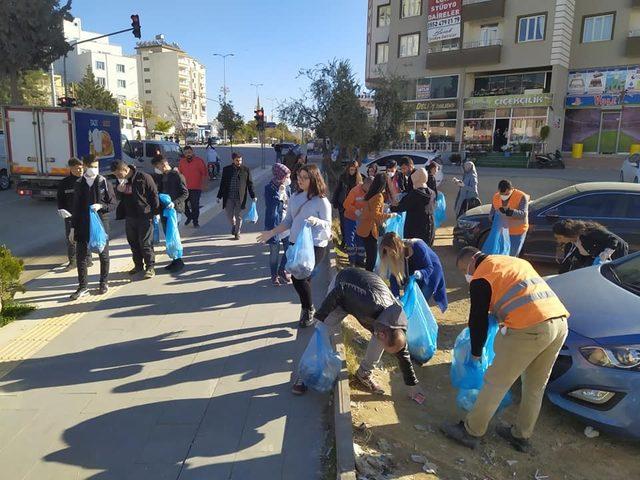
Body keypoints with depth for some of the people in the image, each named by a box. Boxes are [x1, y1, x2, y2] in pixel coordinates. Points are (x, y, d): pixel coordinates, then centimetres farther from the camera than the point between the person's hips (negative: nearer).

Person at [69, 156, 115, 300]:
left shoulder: (104, 183, -2)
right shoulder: (79, 185, 5)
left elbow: (112, 204, 0)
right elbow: (75, 208, 9)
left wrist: (100, 206, -21)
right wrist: (73, 228, 7)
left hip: (101, 223, -2)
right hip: (83, 225, 2)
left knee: (103, 254, 9)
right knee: (81, 256, 1)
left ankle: (104, 283, 24)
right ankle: (83, 287, 11)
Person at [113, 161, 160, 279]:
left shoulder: (144, 177, -12)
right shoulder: (121, 181, 9)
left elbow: (154, 195, -8)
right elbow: (119, 197, 19)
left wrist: (155, 211, -9)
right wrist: (118, 190, -5)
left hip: (144, 217, -7)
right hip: (129, 217, 7)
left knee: (145, 244, -4)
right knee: (133, 243, 15)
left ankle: (150, 267, 5)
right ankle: (138, 265, 28)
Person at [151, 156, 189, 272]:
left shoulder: (177, 175, -8)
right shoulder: (161, 176, 13)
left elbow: (185, 193, -12)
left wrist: (175, 202, -23)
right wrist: (156, 174, 2)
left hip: (174, 209, -7)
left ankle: (179, 261, 2)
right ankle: (175, 260, 19)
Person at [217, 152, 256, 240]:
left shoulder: (246, 170, -1)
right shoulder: (226, 169, 2)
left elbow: (250, 184, 3)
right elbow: (222, 184, 7)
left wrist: (253, 196, -2)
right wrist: (219, 196, 5)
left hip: (240, 198, -1)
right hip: (229, 197, 1)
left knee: (238, 216, 4)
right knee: (229, 215, 6)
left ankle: (237, 233, 19)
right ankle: (233, 225, 36)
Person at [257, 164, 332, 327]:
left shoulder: (321, 201, -9)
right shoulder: (294, 198, 8)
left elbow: (328, 224, -13)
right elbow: (288, 221, 13)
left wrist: (316, 221, -33)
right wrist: (271, 233, 7)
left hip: (314, 245, -6)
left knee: (299, 277, -14)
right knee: (301, 278, 7)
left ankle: (308, 309, 12)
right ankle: (308, 309, 29)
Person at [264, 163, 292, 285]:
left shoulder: (287, 187, 5)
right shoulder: (269, 188, -12)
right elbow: (270, 205, -23)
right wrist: (279, 193, -27)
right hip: (274, 224, -5)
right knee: (274, 252, 6)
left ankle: (282, 270, 31)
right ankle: (274, 275, 25)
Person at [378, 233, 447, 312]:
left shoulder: (417, 247, -35)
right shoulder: (395, 254, -20)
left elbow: (429, 267, -27)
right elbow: (394, 276, -21)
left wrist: (421, 274, -48)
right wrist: (396, 295, -32)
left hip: (431, 273, -5)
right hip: (413, 272, 5)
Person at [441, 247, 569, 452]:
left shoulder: (481, 278, 2)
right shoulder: (515, 261, 25)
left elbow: (478, 319, 4)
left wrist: (476, 353, 18)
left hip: (530, 328, -8)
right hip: (560, 322, 8)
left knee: (496, 382, 7)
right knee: (535, 386, 21)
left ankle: (471, 431, 20)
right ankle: (522, 436, 36)